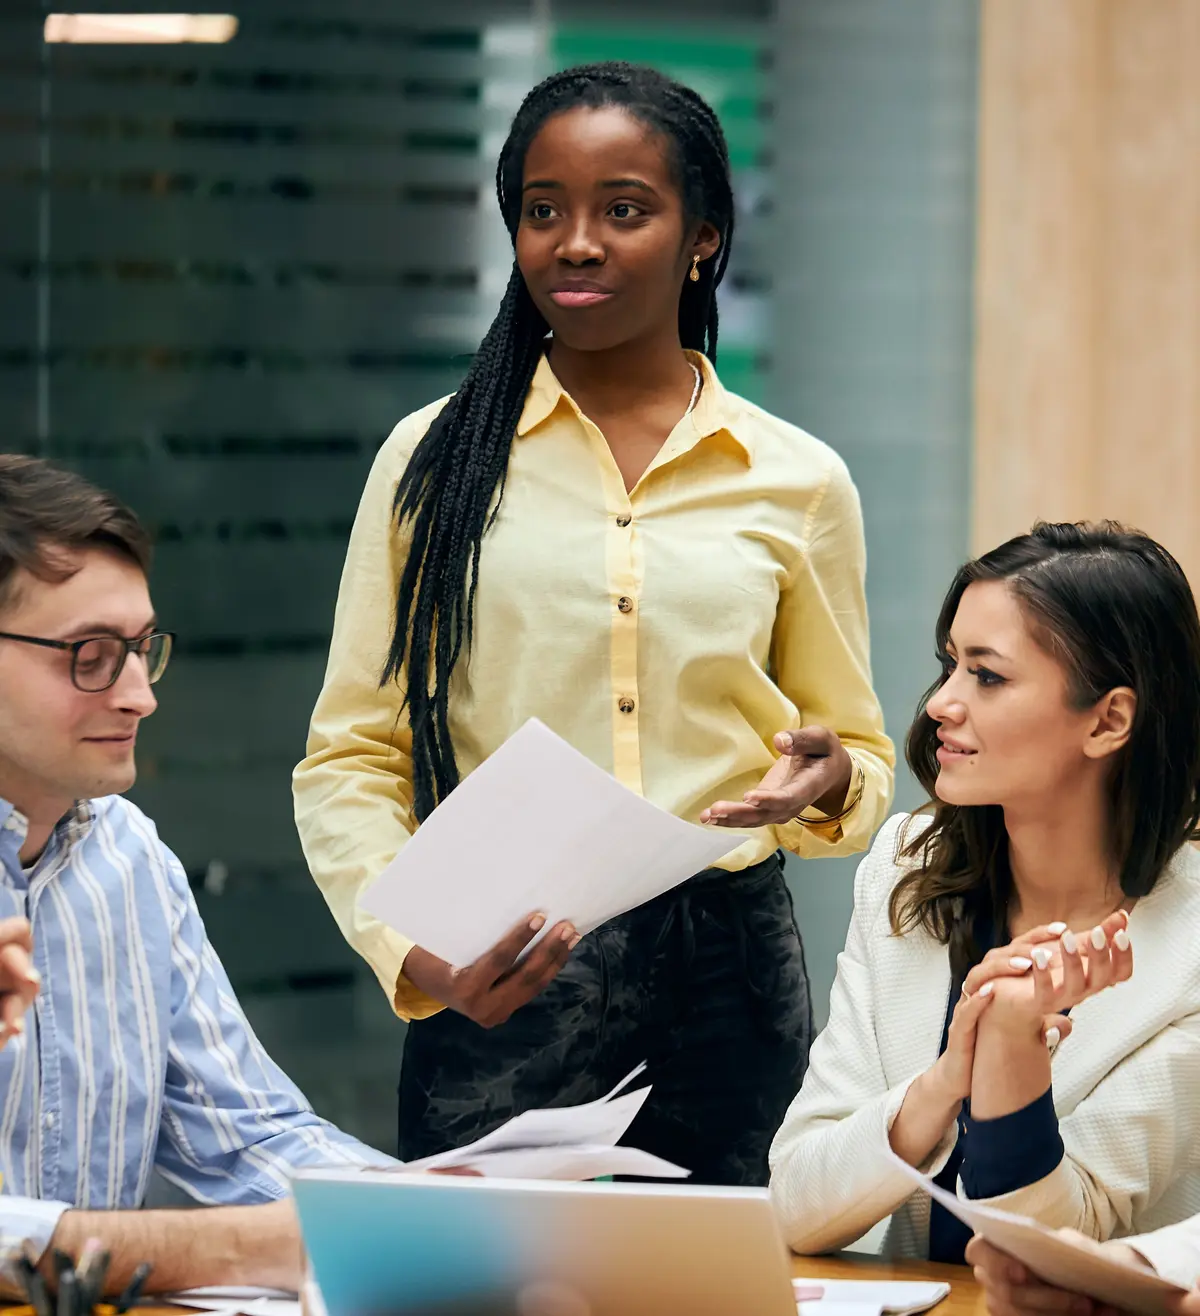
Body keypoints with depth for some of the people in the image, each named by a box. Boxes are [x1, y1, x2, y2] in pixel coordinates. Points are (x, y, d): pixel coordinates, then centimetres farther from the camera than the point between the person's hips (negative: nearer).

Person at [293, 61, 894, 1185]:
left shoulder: (798, 482, 9)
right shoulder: (433, 460, 6)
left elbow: (860, 755, 19)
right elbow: (349, 761, 4)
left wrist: (828, 784, -5)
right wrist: (412, 952, -13)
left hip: (725, 971, 1)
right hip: (498, 985, -1)